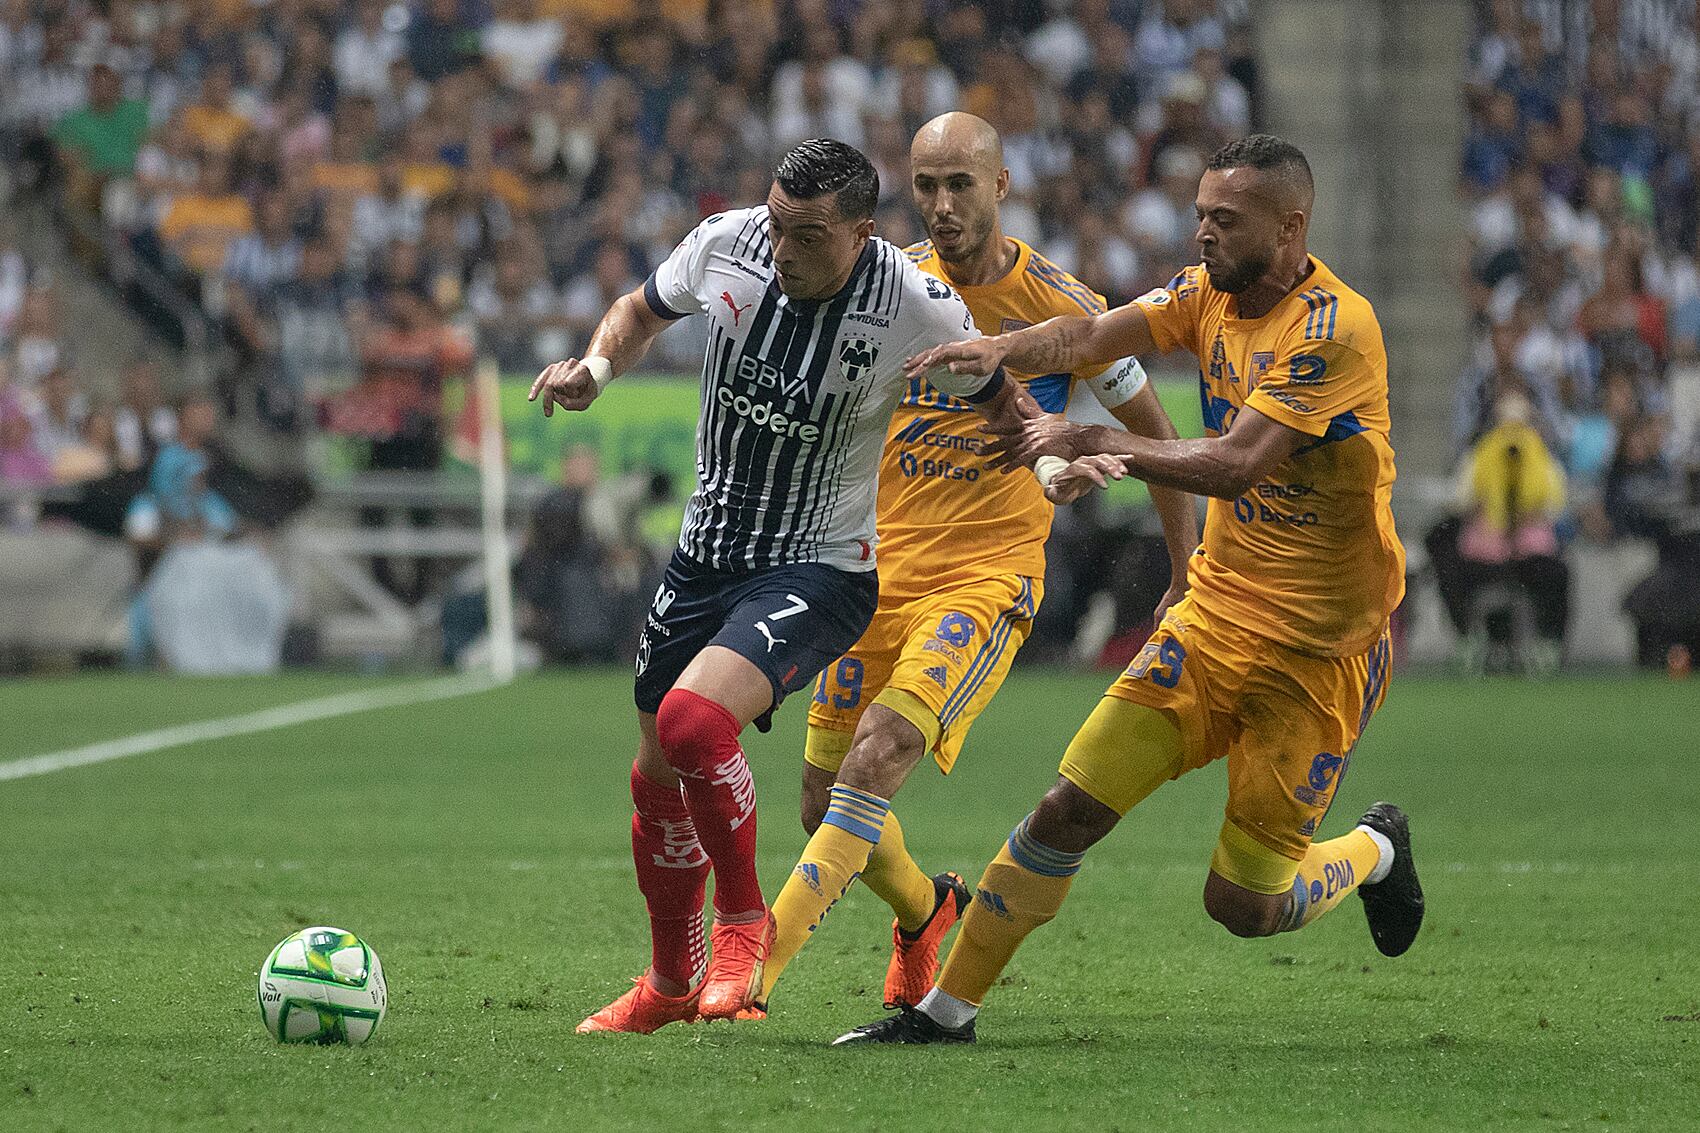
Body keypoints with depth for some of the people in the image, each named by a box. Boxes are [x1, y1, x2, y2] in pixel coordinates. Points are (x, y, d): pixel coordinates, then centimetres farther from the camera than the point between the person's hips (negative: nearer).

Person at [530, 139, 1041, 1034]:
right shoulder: (724, 245, -10)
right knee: (656, 775, 14)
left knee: (692, 720, -29)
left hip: (821, 570, -5)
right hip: (706, 554, 5)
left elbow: (997, 398, -1)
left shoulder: (916, 307, -20)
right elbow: (644, 309, 12)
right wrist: (595, 367, -8)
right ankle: (671, 984, 37)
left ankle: (744, 921, -4)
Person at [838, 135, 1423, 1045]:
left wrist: (1091, 442, -29)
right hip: (1213, 619, 6)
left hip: (1321, 648, -6)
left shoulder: (1334, 328, -20)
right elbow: (1094, 335, -9)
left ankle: (1375, 852, 29)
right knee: (1071, 807, -6)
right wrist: (1004, 348, -30)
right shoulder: (1208, 295, 4)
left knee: (1242, 905, -2)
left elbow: (1239, 461, -28)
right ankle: (946, 1008, 3)